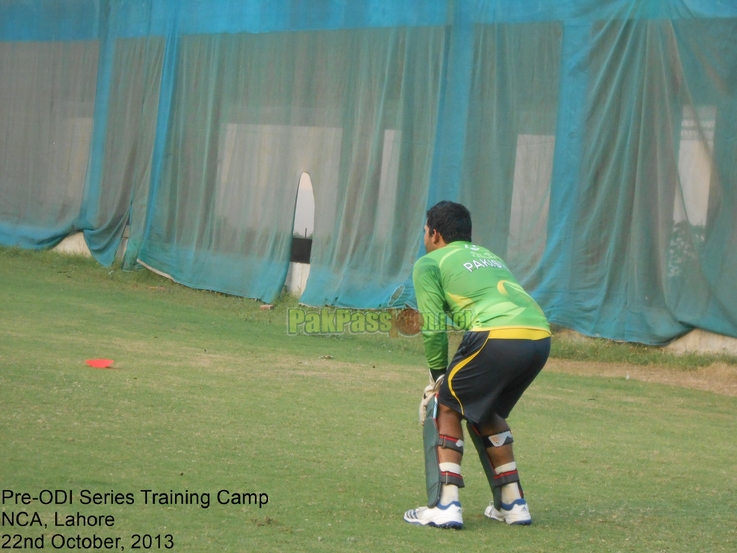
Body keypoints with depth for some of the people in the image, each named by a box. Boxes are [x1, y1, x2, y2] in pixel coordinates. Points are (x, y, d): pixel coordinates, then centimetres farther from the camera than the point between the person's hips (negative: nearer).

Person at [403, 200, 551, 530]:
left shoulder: (429, 263, 14)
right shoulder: (487, 255, 35)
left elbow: (434, 327, 7)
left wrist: (439, 375, 21)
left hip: (499, 336, -7)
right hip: (540, 336, 7)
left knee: (444, 407, 10)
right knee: (484, 411, 27)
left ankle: (445, 506, -1)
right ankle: (512, 503, 26)